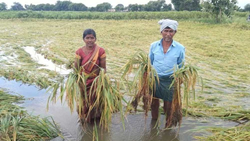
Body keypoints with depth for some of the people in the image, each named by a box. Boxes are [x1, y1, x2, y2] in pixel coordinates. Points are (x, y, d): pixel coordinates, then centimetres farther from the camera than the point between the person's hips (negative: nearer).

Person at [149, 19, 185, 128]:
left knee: (168, 106, 8)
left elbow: (181, 67, 4)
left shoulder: (180, 48, -4)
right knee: (154, 104, 15)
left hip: (170, 81, -2)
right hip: (155, 79, 2)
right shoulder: (154, 46, 1)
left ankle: (168, 127, 35)